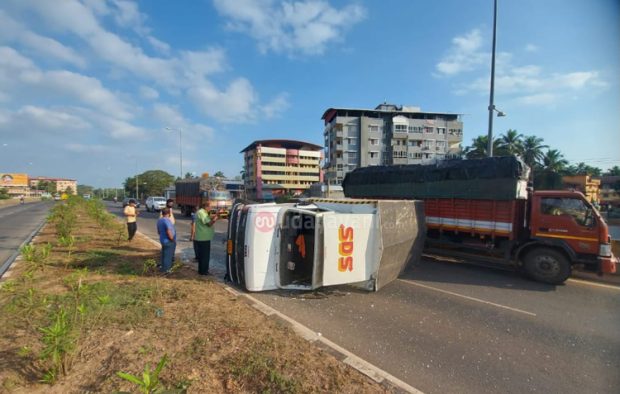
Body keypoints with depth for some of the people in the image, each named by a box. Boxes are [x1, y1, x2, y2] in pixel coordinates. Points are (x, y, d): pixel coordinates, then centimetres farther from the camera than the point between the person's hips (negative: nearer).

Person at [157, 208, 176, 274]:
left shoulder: (159, 220, 7)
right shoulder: (167, 220, -23)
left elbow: (158, 231, 18)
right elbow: (169, 232, -30)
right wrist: (172, 239, -19)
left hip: (163, 240, 9)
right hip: (169, 241, -9)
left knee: (164, 255, 20)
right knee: (168, 255, 1)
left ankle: (163, 267, 31)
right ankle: (166, 269, 8)